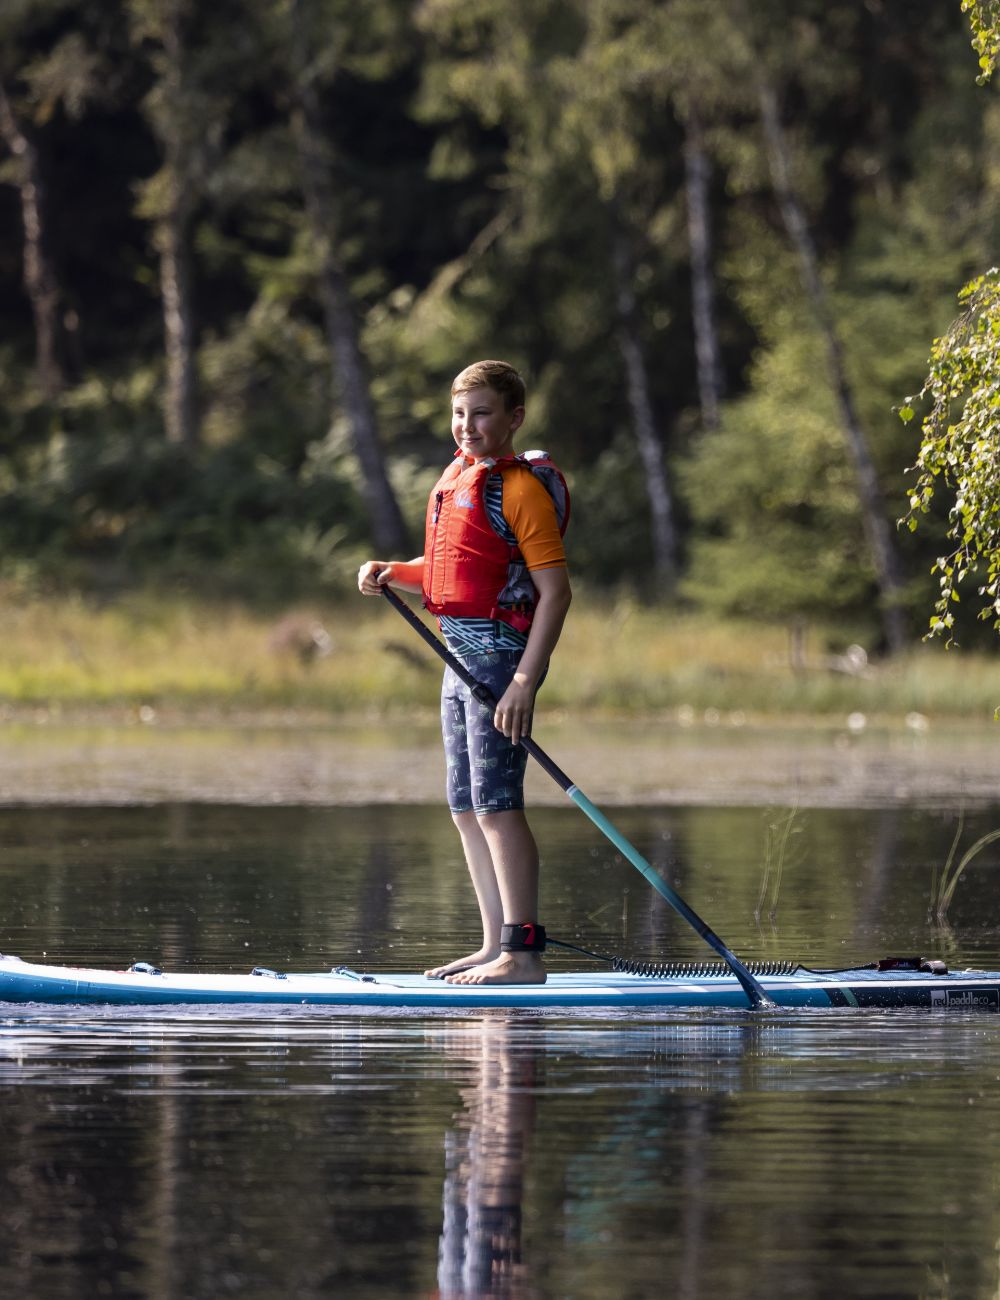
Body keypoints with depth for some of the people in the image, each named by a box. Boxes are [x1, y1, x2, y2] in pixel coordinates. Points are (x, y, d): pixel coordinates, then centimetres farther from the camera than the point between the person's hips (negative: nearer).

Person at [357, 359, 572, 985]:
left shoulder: (520, 488, -13)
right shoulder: (457, 477, 14)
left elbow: (555, 589, -17)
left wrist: (525, 681, -23)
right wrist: (393, 573, 7)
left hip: (500, 650, -9)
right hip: (461, 653, 9)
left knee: (496, 803, -12)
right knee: (467, 807, 11)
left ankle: (524, 954, -12)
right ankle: (497, 945, 17)